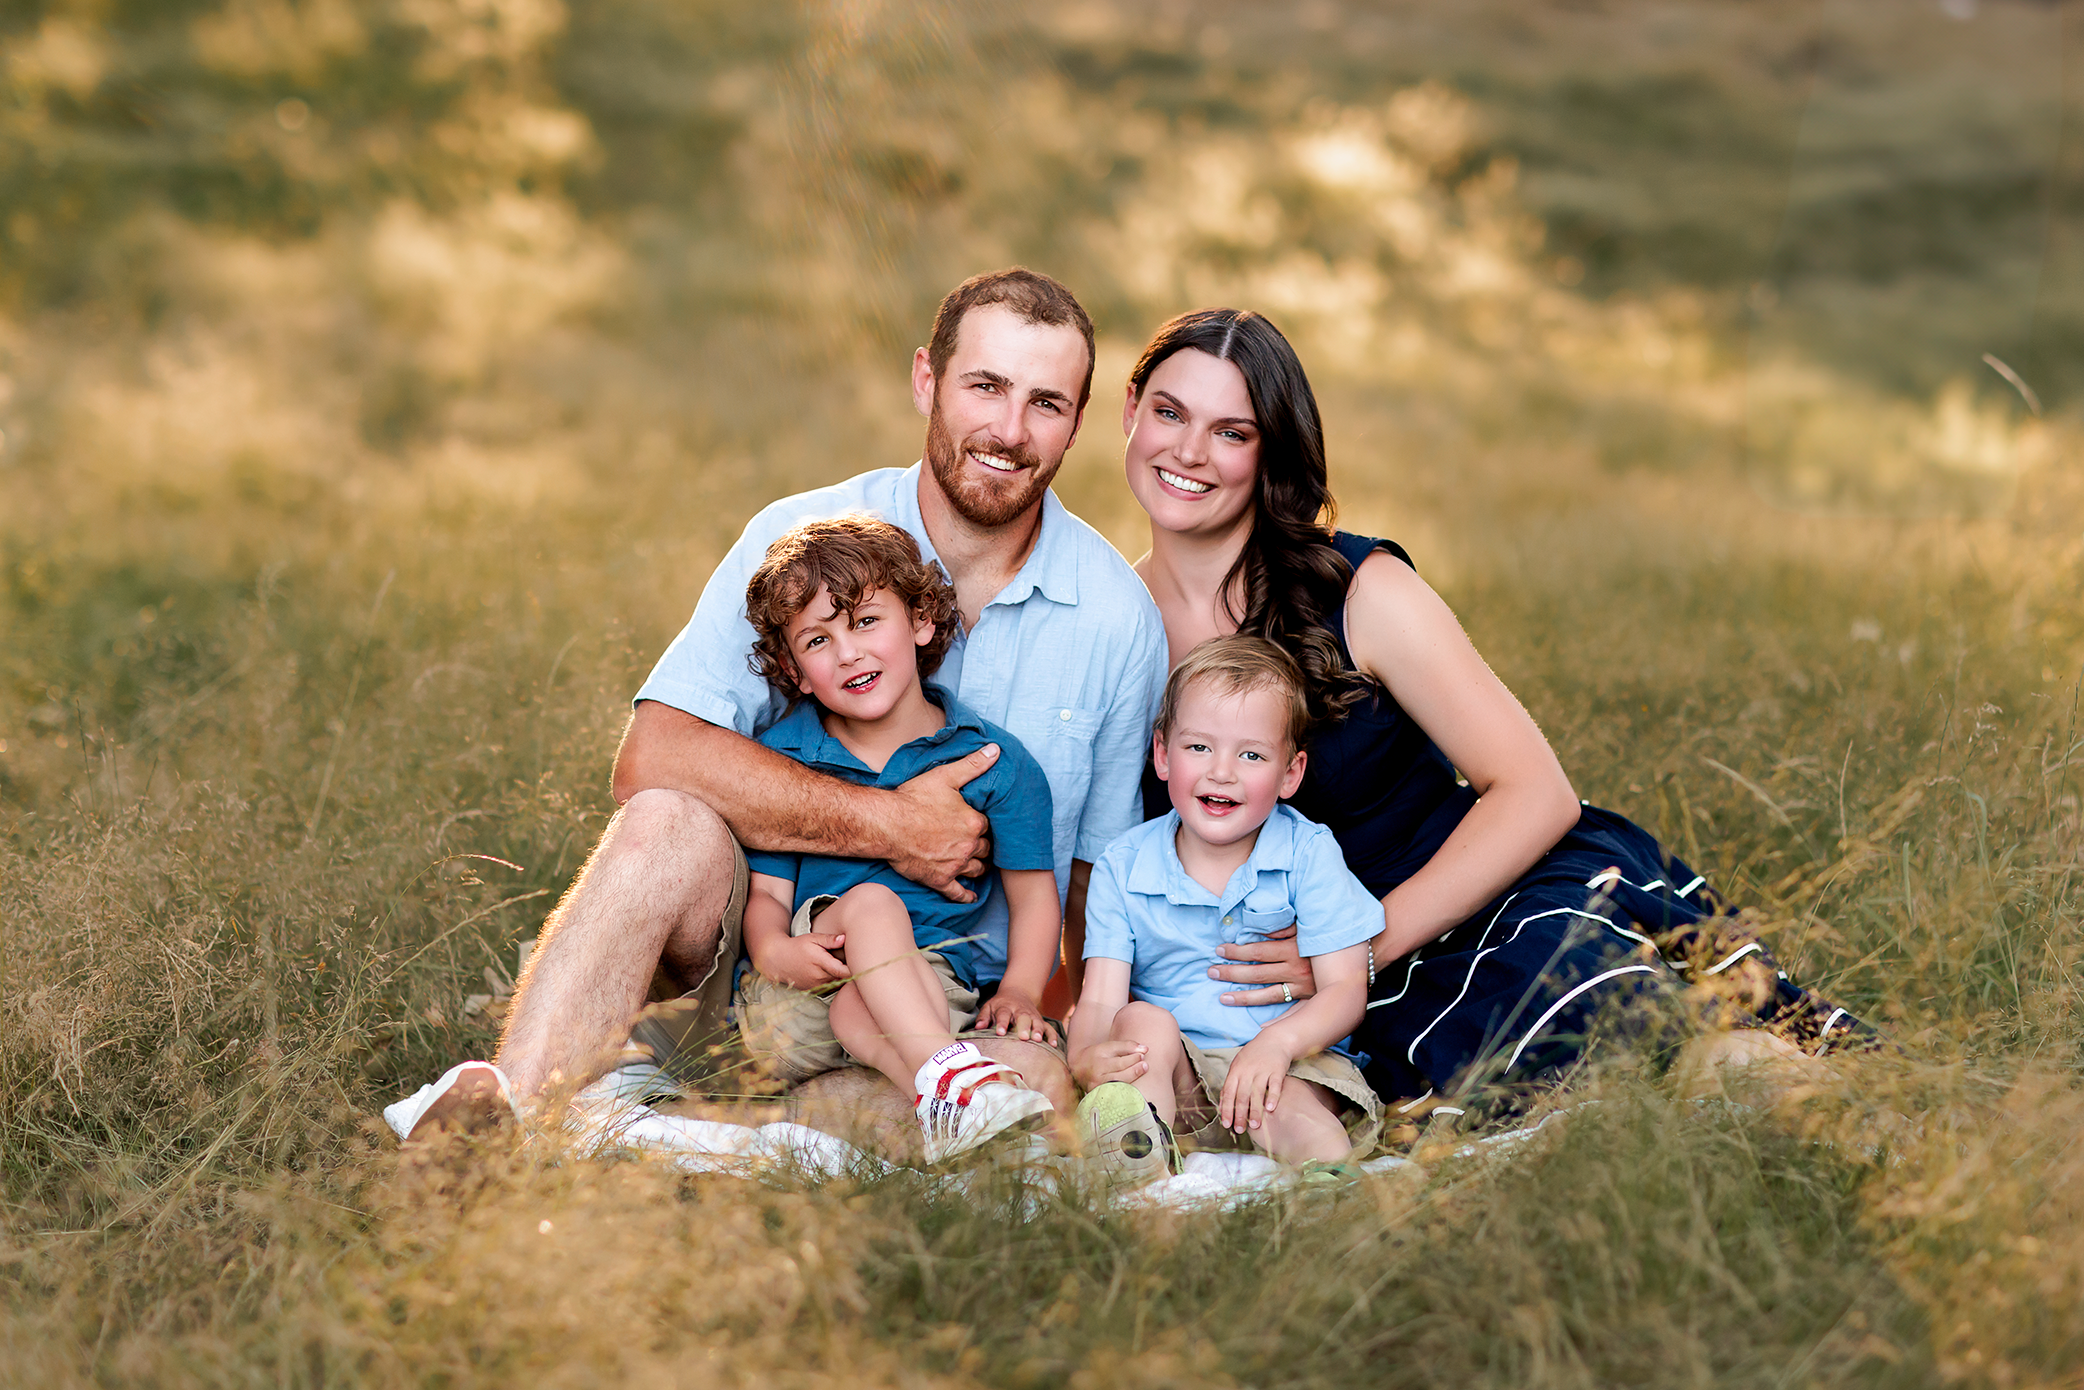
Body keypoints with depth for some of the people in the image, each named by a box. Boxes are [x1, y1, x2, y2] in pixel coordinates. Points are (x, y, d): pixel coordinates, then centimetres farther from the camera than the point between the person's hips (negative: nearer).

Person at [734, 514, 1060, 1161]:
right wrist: (773, 950, -20)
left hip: (926, 984, 0)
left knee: (856, 1010, -34)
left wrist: (1019, 990, -7)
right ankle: (945, 1075, -46)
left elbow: (1032, 890, 8)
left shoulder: (995, 761, 2)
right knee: (870, 902, -31)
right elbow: (765, 892, 3)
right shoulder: (778, 756, 5)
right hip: (791, 1007, 1)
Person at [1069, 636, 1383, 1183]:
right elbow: (1100, 999, -6)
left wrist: (1279, 1041, -26)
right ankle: (1141, 1162, -48)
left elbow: (1346, 989, -5)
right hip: (1174, 1074, 1)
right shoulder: (1122, 869, 2)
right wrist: (1088, 1056, -32)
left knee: (1288, 1112, -33)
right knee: (1144, 1020, -31)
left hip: (1291, 1060, -1)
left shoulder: (1309, 855, -1)